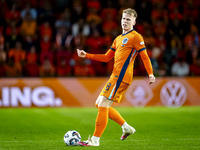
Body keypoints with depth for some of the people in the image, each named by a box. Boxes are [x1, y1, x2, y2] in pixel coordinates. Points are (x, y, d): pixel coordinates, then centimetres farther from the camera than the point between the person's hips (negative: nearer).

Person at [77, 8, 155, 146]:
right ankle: (126, 127, 20)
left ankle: (95, 140, -11)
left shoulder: (135, 37, -4)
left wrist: (151, 74, -20)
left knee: (103, 105, -13)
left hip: (121, 77, -10)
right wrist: (86, 55, 18)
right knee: (99, 104, 13)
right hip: (115, 76, 10)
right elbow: (106, 57, 25)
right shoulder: (118, 39, 23)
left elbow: (145, 57, -8)